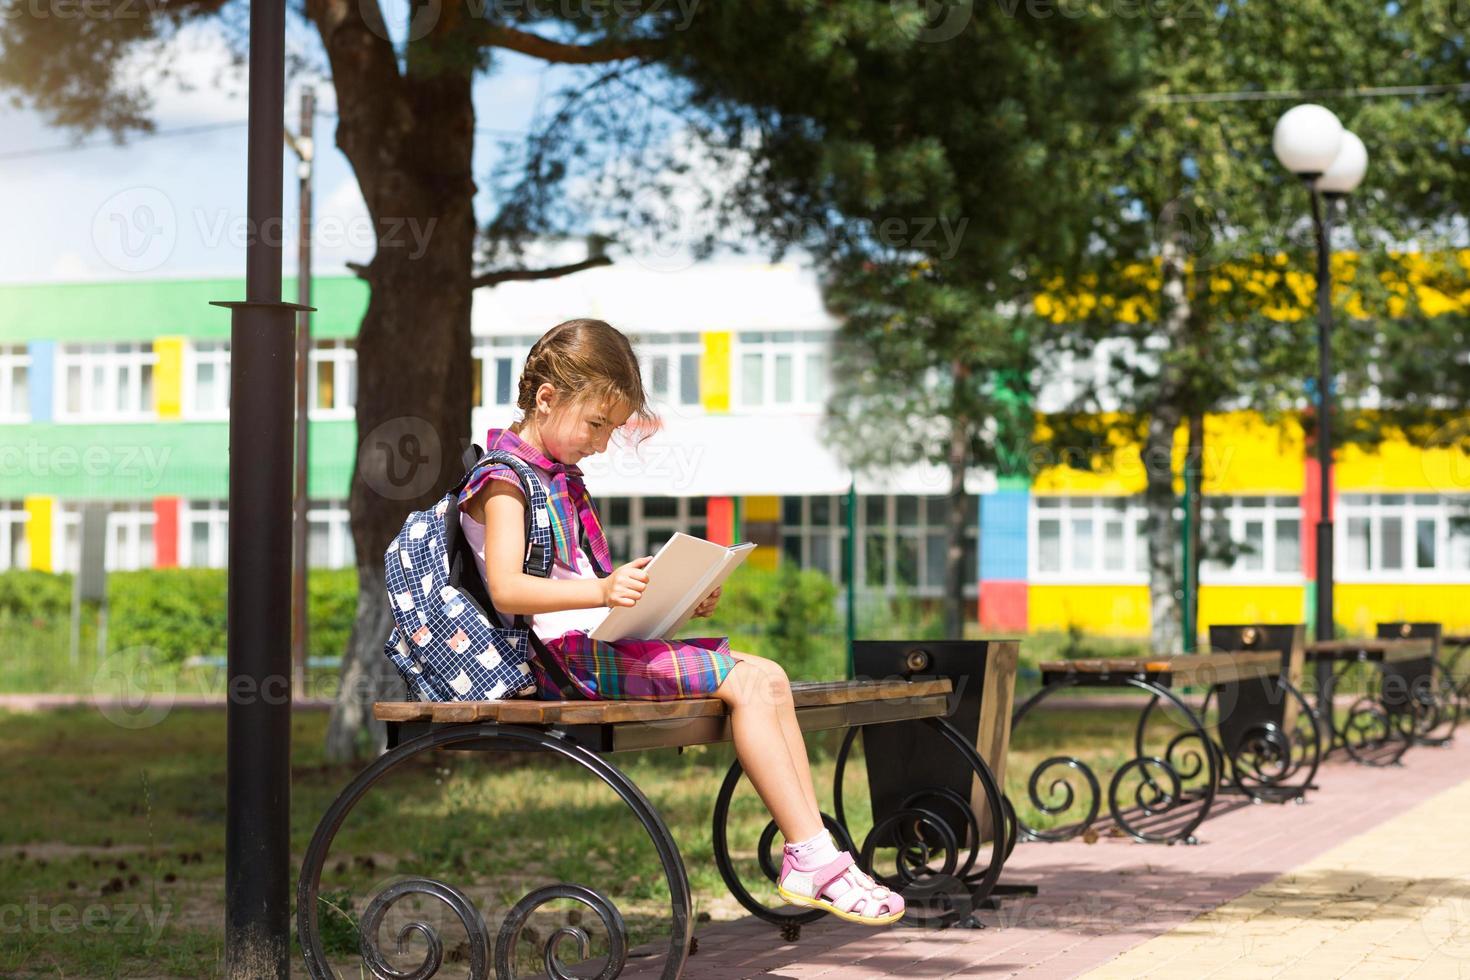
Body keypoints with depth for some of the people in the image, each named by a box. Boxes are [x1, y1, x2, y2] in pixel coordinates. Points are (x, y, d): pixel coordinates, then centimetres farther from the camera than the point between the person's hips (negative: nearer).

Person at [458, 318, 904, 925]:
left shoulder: (562, 478, 22)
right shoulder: (502, 478, -8)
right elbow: (507, 589, -21)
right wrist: (602, 590, -34)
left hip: (603, 639, 9)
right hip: (565, 651, -9)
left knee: (768, 677, -2)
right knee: (745, 683, -19)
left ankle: (812, 857, -9)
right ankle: (812, 856, -18)